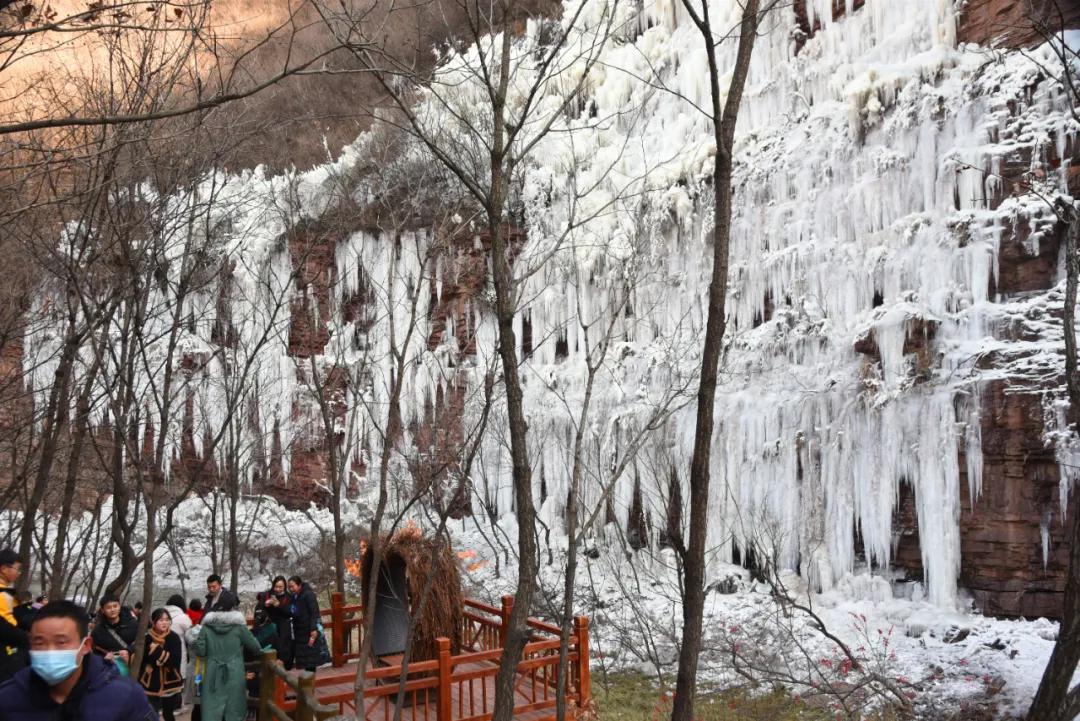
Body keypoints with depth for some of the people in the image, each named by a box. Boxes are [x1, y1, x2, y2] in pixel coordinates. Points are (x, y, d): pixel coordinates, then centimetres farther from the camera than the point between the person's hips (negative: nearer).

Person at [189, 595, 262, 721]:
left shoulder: (206, 626, 1)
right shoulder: (239, 626, -3)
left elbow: (200, 651, 2)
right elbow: (254, 646, 5)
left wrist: (194, 641, 22)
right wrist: (260, 650, 27)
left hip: (213, 675, 2)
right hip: (234, 675, -1)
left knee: (211, 710, 3)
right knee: (233, 710, 7)